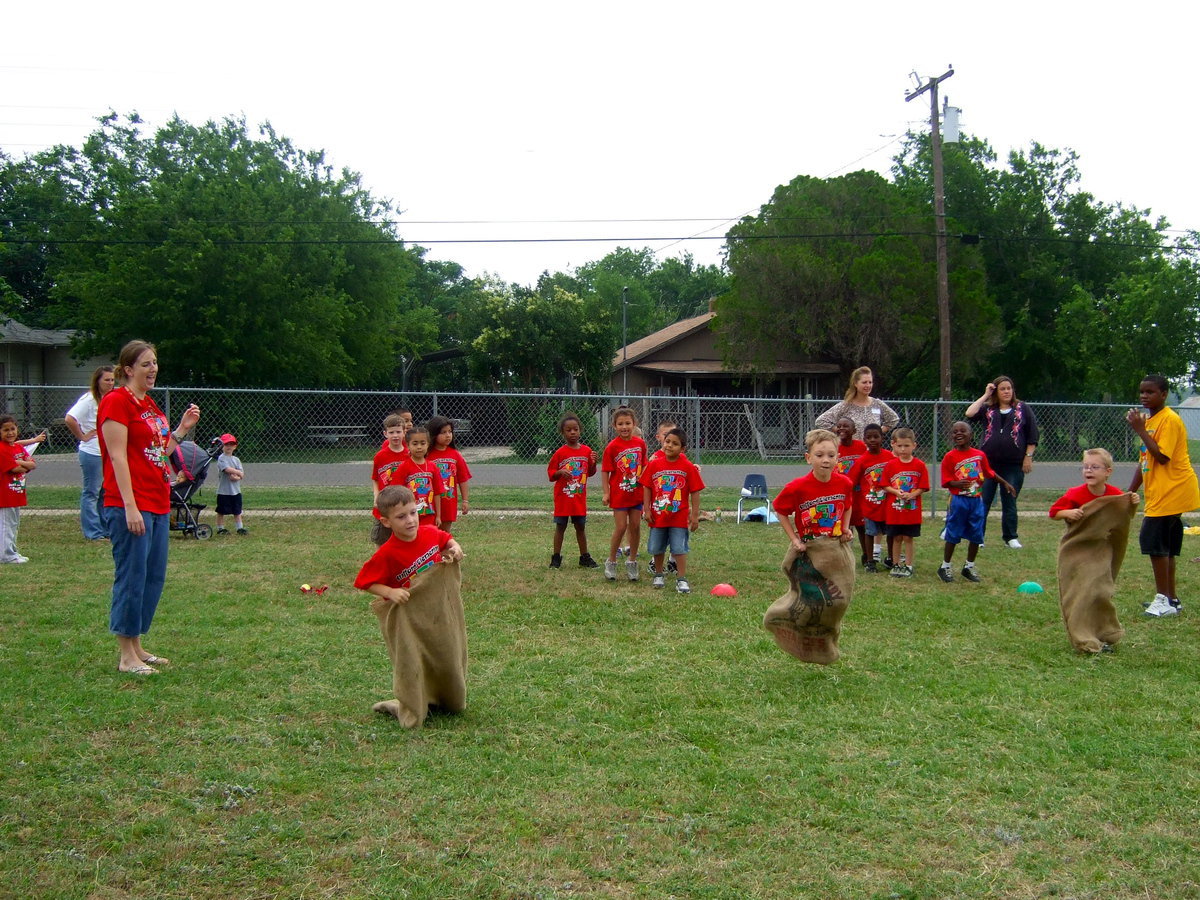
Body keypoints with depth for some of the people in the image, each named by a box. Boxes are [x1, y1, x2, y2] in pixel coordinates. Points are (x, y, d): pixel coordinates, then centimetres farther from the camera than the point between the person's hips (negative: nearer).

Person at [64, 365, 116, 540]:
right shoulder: (89, 399, -11)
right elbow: (69, 419, -22)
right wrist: (82, 436, -14)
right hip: (93, 453, -8)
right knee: (91, 493, -1)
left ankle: (105, 529, 20)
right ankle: (93, 532, 2)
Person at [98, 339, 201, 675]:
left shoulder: (150, 404, 18)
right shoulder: (117, 402, -9)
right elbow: (117, 457, -16)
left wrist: (182, 429, 8)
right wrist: (130, 507, -21)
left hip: (158, 504, 9)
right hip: (131, 506, -9)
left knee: (154, 577, 12)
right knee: (132, 577, -4)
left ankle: (137, 647, 22)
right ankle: (127, 656, 4)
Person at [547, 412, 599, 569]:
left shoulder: (587, 451, 3)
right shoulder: (560, 453, -7)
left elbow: (590, 473, 12)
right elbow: (550, 474, -2)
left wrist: (593, 463, -7)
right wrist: (560, 472, -21)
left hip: (580, 497, 3)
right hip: (563, 497, -3)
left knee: (581, 527, 11)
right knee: (560, 526, 4)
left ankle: (584, 557, 20)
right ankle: (556, 557, 12)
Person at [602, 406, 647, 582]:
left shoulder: (640, 443, 1)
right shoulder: (612, 446, -10)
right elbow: (606, 471, -7)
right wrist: (606, 493, -11)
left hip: (637, 492, 4)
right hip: (619, 493, -4)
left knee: (636, 526, 7)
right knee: (621, 527, -4)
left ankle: (632, 561, 21)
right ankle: (611, 562, 12)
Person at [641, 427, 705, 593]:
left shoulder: (688, 467, -7)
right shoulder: (654, 464, -3)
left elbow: (695, 492, -5)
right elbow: (647, 488, 1)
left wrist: (695, 515, -7)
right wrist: (647, 509, -4)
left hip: (679, 517, -2)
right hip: (657, 516, 3)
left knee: (679, 548, -4)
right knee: (656, 548, 13)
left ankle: (681, 579, 4)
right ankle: (659, 574, 32)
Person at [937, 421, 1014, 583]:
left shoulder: (979, 455, 6)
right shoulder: (950, 457, -7)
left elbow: (989, 473, 20)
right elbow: (945, 481, -10)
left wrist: (1005, 483, 24)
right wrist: (957, 484, -28)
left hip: (977, 500, 4)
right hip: (958, 500, -4)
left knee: (976, 536, 9)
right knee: (953, 535, 1)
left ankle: (969, 567, 24)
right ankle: (945, 567, 14)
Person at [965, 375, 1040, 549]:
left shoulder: (1023, 408, 6)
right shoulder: (987, 408, 9)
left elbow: (1032, 436, 5)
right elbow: (969, 414, -10)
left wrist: (1028, 457, -2)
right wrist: (985, 396, -4)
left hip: (1013, 465, -1)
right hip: (988, 463, 1)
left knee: (1010, 502, 7)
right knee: (982, 501, 3)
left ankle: (1010, 537, 17)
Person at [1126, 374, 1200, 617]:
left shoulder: (1170, 419, -14)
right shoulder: (1148, 419, 16)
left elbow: (1162, 457, -24)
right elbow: (1144, 460, 21)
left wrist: (1140, 430, -21)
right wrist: (1131, 491, 19)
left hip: (1172, 492, -10)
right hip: (1160, 494, 10)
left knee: (1154, 542, -12)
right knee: (1165, 546, 12)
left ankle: (1164, 599, -7)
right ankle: (1170, 598, 19)